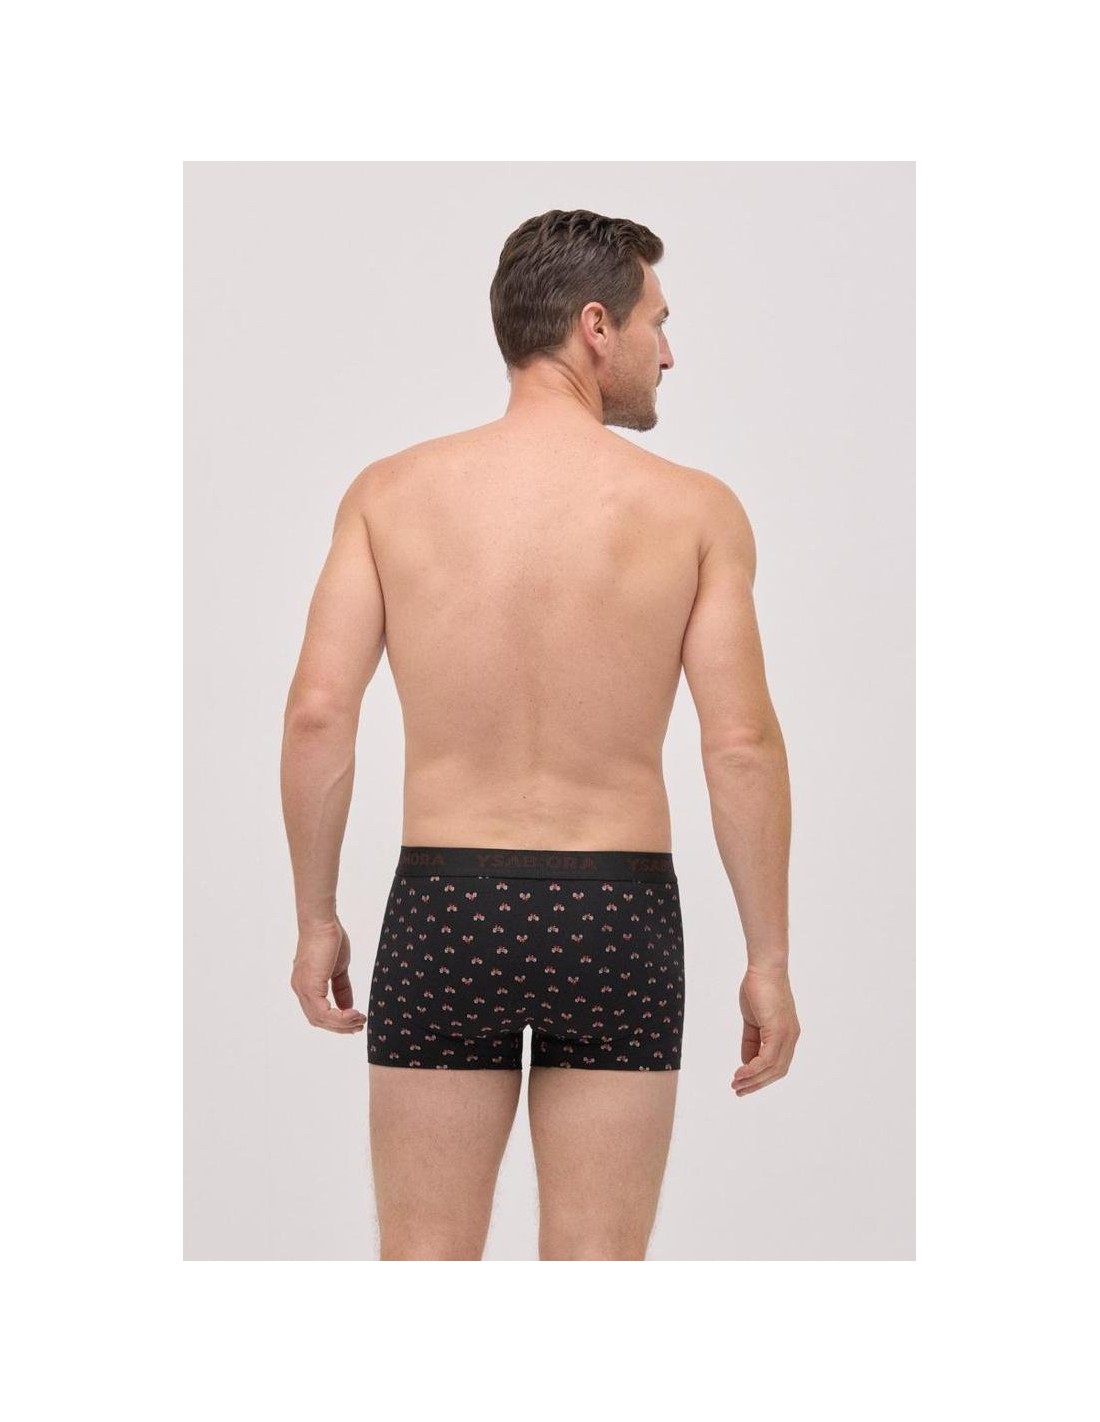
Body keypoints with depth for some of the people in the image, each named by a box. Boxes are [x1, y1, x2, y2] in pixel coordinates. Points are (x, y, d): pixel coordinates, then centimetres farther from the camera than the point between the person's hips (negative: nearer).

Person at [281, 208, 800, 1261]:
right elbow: (741, 743, -7)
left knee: (424, 1263, 11)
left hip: (443, 909, 1)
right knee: (594, 1270, 9)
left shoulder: (390, 492, 0)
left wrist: (316, 919, 5)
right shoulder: (694, 510, -4)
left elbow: (318, 713, -5)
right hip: (616, 916, -1)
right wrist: (768, 958, 0)